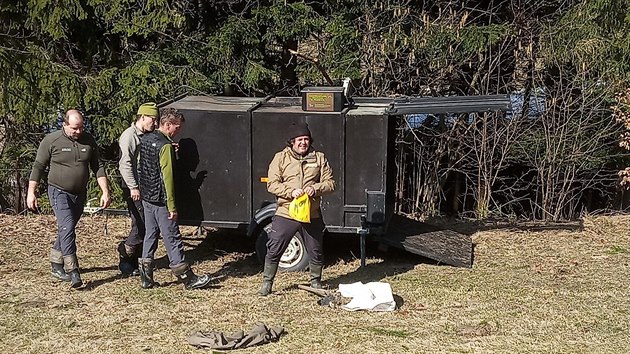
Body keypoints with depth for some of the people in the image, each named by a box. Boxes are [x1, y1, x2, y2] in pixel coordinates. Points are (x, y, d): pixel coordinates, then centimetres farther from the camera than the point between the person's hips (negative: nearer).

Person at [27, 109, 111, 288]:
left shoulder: (89, 140, 2)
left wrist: (105, 191, -1)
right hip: (59, 192, -4)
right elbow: (38, 167, -3)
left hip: (80, 194, 4)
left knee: (66, 230, 13)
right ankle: (72, 271, -19)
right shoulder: (51, 140, -8)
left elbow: (98, 167, 6)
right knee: (67, 228, -17)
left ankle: (56, 266, 27)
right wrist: (31, 192, -6)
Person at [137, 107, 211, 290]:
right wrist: (172, 206, -18)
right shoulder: (165, 146, -19)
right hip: (161, 201, -8)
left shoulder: (145, 139, 7)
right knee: (172, 239, -3)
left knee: (150, 235, 14)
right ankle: (187, 278, 4)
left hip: (146, 198, 8)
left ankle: (146, 278, 16)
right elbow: (167, 177, -21)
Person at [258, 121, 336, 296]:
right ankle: (267, 283, 14)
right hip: (285, 214, -2)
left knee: (316, 252, 13)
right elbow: (272, 184, -6)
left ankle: (316, 283, 33)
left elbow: (330, 183, 3)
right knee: (273, 250, 0)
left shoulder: (319, 158, 4)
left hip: (312, 215, 2)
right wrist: (290, 191, -21)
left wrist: (315, 189, -17)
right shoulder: (281, 158, -1)